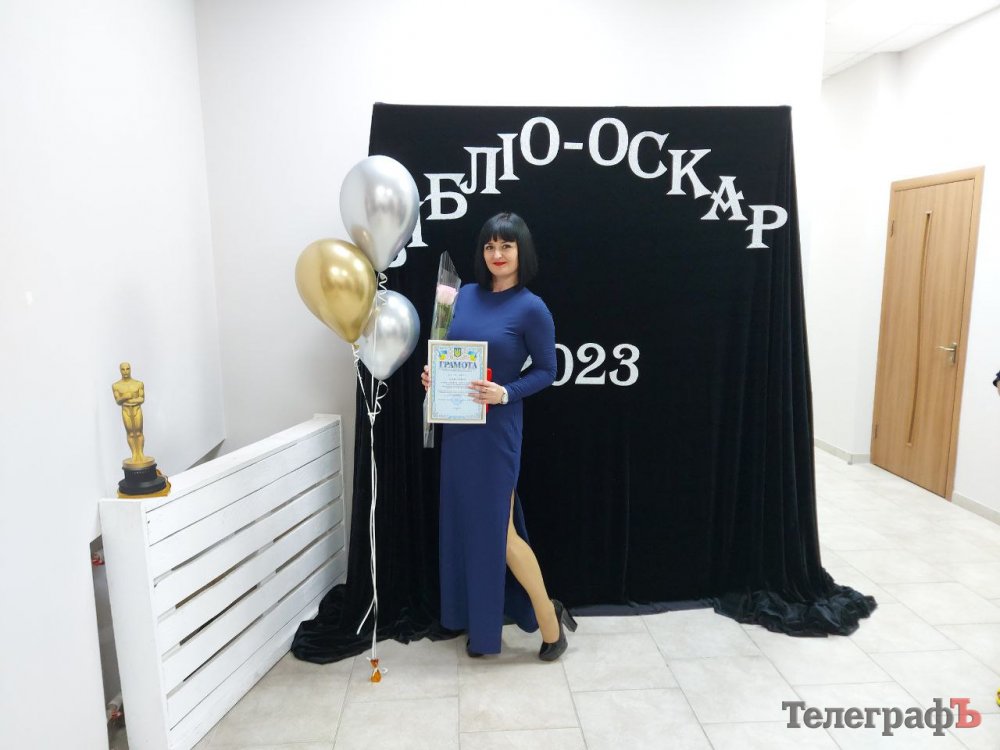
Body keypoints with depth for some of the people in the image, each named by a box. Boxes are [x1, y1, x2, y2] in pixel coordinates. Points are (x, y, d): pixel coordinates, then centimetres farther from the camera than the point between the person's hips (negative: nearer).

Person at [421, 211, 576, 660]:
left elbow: (546, 372, -6)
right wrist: (432, 375, -4)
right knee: (464, 523, 13)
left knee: (498, 528, 0)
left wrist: (505, 393, -20)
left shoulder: (531, 308, -10)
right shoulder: (467, 295, 6)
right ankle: (480, 622, 32)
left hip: (495, 429, -6)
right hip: (458, 426, 6)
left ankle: (549, 621, 20)